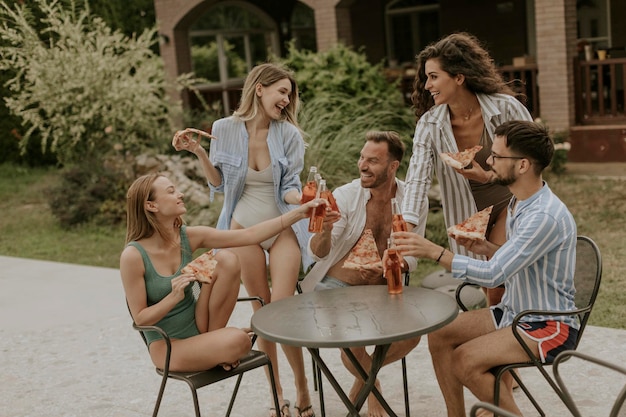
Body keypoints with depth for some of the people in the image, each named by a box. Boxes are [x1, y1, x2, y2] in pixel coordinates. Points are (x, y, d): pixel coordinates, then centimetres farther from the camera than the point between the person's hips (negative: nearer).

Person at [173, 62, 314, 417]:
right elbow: (221, 185, 5)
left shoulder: (289, 133, -7)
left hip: (283, 229, -1)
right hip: (245, 229, 1)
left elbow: (290, 188, -6)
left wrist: (303, 200, -28)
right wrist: (199, 153, -9)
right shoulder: (225, 129, -4)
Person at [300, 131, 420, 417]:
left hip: (382, 287, 3)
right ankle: (371, 386, 13)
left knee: (411, 335, -18)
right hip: (337, 285, -3)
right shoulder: (345, 195, -13)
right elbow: (317, 253, -18)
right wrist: (325, 232, -41)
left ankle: (363, 378, 15)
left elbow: (411, 255, 1)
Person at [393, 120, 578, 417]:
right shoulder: (518, 203, 6)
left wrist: (434, 252, -29)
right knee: (439, 335, -1)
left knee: (466, 360, -24)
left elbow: (494, 275, -30)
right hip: (514, 312, 9)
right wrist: (487, 249, -3)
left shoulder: (546, 216, -26)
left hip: (549, 325, -9)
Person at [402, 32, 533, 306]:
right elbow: (417, 179, -19)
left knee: (498, 290, -12)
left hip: (510, 204, -2)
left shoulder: (505, 108, -17)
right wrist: (405, 233, -32)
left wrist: (489, 176, -22)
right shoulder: (429, 124, -11)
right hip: (467, 214, 2)